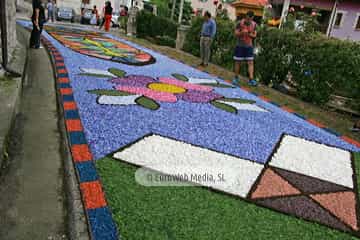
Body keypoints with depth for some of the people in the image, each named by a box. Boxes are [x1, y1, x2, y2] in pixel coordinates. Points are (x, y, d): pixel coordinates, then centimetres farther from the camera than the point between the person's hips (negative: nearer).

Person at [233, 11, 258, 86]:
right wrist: (242, 32, -26)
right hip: (240, 45, -2)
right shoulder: (240, 23, -7)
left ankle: (251, 79, -8)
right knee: (238, 62, 5)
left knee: (250, 62, -6)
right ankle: (236, 78, 19)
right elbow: (236, 33, -6)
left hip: (249, 46, 2)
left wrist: (250, 35, -15)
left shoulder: (254, 24, 2)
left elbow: (254, 35, 6)